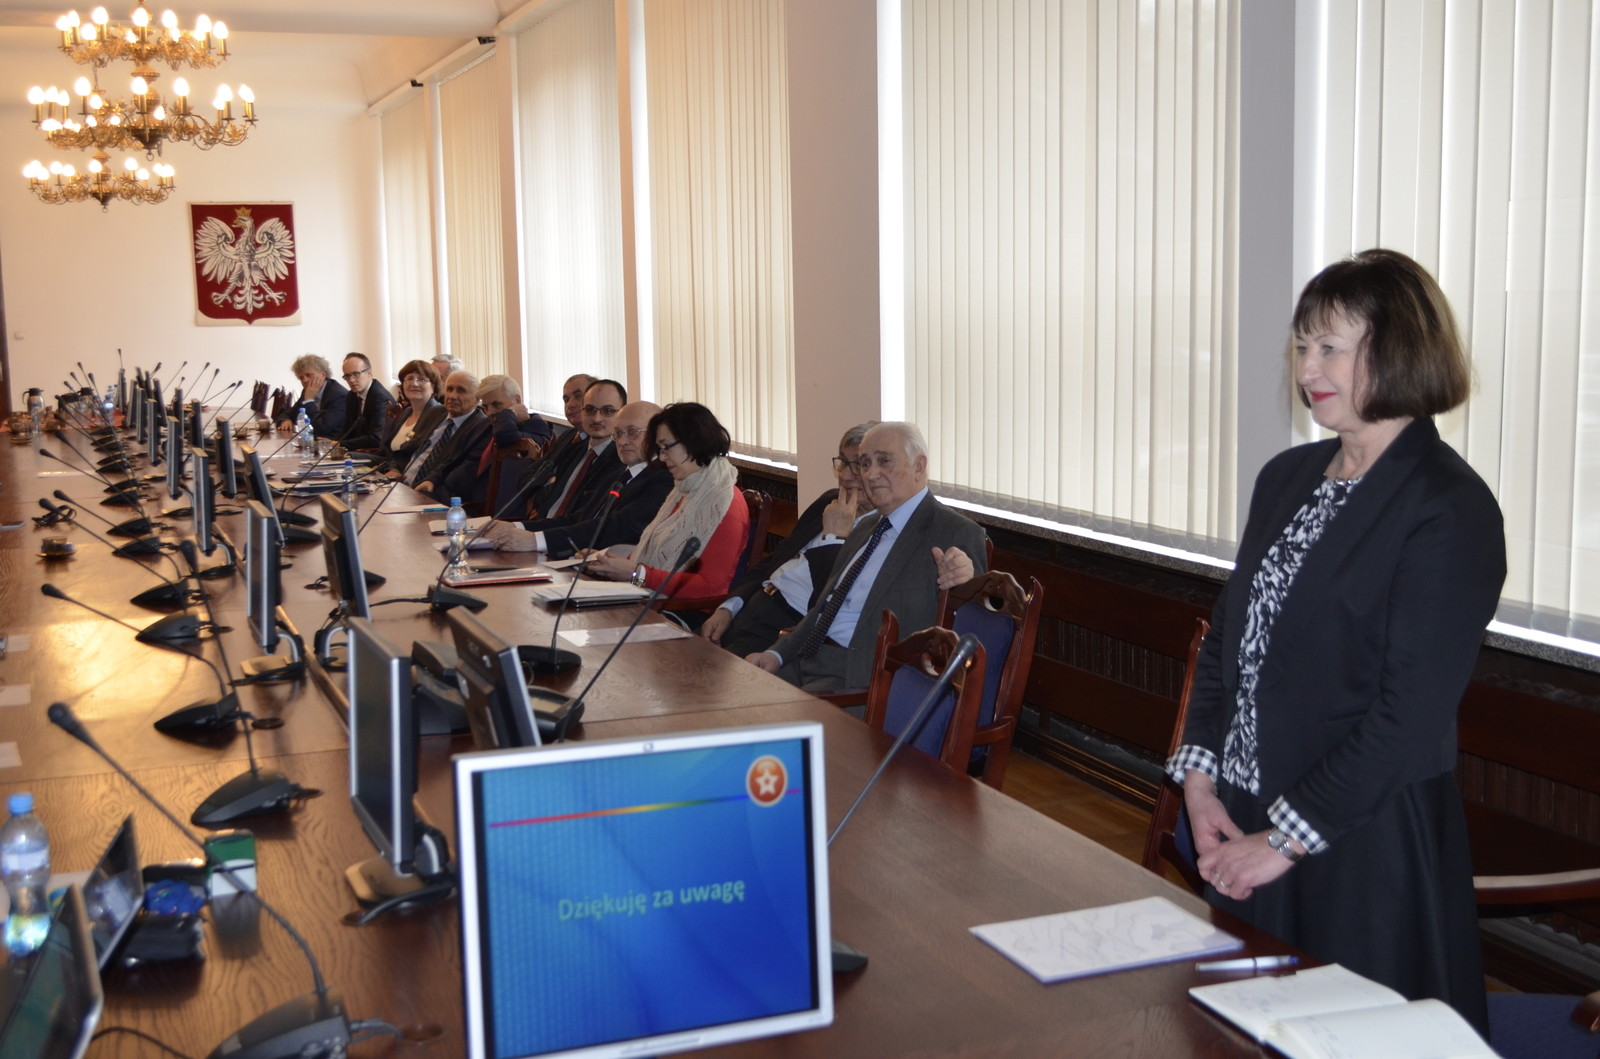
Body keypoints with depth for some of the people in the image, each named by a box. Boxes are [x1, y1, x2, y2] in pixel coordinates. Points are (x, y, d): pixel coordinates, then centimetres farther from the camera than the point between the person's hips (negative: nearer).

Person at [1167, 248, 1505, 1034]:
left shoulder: (1449, 510, -14)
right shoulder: (1287, 477, 9)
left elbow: (1412, 713, -18)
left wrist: (1286, 839, -15)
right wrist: (1200, 777, 0)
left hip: (1362, 847, -7)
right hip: (1239, 824, 7)